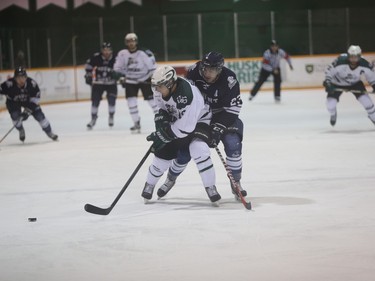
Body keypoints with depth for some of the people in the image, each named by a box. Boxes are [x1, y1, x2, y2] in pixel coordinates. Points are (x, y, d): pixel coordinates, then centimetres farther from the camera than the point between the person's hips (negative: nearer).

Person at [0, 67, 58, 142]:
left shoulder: (31, 83, -29)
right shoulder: (9, 84, -35)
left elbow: (36, 96, -20)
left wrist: (28, 110, -24)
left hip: (28, 100, 1)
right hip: (13, 101, -1)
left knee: (39, 115, -7)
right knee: (15, 115, -20)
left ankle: (49, 132, 12)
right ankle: (21, 131, 12)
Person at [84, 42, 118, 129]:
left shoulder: (115, 59, -18)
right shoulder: (96, 58, -16)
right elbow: (88, 65, 2)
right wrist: (88, 75, 0)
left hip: (111, 83, -1)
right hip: (98, 83, 1)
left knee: (111, 100, -10)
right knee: (95, 101, -2)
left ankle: (111, 117, 12)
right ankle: (93, 118, 14)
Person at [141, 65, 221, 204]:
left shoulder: (188, 96, -40)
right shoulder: (160, 89, -17)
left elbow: (185, 127, -35)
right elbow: (160, 105, 7)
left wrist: (162, 136, -27)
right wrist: (161, 116, -13)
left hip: (198, 120, -6)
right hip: (175, 119, 6)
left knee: (198, 148, -30)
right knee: (163, 152, 4)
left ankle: (210, 188, -17)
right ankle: (149, 184, 29)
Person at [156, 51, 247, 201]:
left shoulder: (229, 79, -26)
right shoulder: (194, 72, -21)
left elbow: (233, 108, -23)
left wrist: (218, 127, -29)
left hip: (223, 117, -1)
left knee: (233, 144, -22)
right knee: (185, 150, -1)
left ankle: (236, 183, -5)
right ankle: (171, 178, 25)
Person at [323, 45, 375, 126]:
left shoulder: (364, 65, -26)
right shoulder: (340, 61, -36)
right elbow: (329, 71, -25)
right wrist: (327, 83, -33)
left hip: (355, 82, 2)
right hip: (337, 83, -2)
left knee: (364, 98, -13)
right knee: (330, 103, -12)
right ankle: (333, 114, 25)